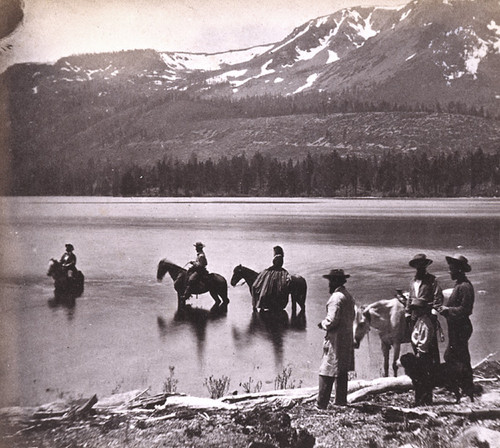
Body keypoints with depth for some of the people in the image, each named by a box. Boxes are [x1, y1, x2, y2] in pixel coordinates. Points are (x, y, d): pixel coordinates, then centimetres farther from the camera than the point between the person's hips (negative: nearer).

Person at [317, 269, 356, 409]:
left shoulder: (336, 297, -16)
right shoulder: (348, 296, 12)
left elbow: (332, 321, -22)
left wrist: (322, 324, -2)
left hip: (335, 339, -9)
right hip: (347, 338, 9)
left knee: (326, 374, -6)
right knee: (342, 373, 15)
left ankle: (321, 405, -5)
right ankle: (341, 402, 21)